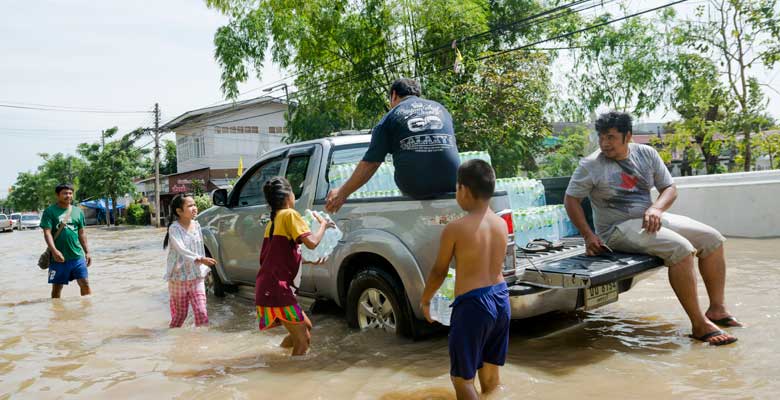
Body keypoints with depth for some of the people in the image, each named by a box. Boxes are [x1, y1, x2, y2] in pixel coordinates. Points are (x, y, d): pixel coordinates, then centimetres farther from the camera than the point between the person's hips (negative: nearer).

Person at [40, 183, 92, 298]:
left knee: (85, 284, 0)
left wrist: (87, 252, 11)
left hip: (77, 256, 3)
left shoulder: (78, 211, 10)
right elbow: (47, 232, -10)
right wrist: (54, 250, -23)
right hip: (58, 257, -3)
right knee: (56, 288, 9)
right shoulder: (50, 211, -2)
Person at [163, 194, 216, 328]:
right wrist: (200, 259, -41)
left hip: (197, 277, 4)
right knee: (179, 315, 9)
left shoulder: (196, 225, 3)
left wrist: (204, 268, 13)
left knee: (202, 312, -4)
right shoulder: (174, 228, -15)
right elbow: (181, 250, -29)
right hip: (179, 278, -4)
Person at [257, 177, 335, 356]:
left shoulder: (274, 220, 20)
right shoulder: (289, 214, -8)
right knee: (302, 341, -3)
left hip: (268, 289, 9)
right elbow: (311, 242, -19)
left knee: (306, 326, 21)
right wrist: (323, 224, -2)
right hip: (277, 289, -9)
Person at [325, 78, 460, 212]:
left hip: (414, 188, -1)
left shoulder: (390, 117, 9)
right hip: (451, 185, 2)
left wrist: (343, 193, 13)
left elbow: (369, 164, 3)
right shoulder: (440, 108, 19)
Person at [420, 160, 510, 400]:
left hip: (473, 304, -7)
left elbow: (439, 271, -2)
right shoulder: (501, 224, 3)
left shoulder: (454, 229, -13)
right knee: (490, 374, 21)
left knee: (462, 378, 6)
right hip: (500, 298, 7)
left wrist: (425, 300, 15)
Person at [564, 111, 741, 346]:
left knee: (713, 239, -2)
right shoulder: (591, 165, -9)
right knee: (680, 249, -28)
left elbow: (670, 188, 8)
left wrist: (656, 208, -15)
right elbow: (571, 199, -7)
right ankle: (699, 325, -22)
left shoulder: (646, 154, 6)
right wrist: (589, 236, -14)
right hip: (618, 228, -7)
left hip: (650, 218, 7)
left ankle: (717, 309, 7)